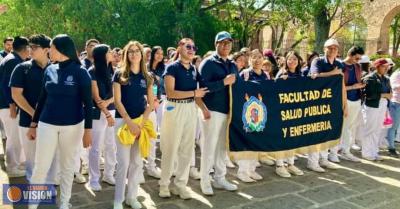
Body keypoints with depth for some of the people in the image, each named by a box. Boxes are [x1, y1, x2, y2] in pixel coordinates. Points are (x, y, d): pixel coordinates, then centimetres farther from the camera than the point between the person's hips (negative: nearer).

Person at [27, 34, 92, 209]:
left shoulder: (80, 72, -7)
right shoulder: (49, 70, 4)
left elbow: (88, 103, -7)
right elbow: (42, 99, 11)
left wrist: (88, 130, -10)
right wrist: (33, 124, 12)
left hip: (73, 126, -2)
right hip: (47, 125, 3)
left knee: (68, 167, 10)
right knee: (40, 167, 3)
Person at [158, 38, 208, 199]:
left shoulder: (193, 69, 11)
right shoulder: (172, 67, -8)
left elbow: (196, 93, 12)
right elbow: (170, 92, -17)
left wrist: (204, 108, -4)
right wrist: (194, 93, -18)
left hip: (190, 110, 6)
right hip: (175, 109, -6)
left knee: (187, 148, 9)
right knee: (171, 148, 2)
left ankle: (180, 184, 22)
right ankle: (164, 184, 17)